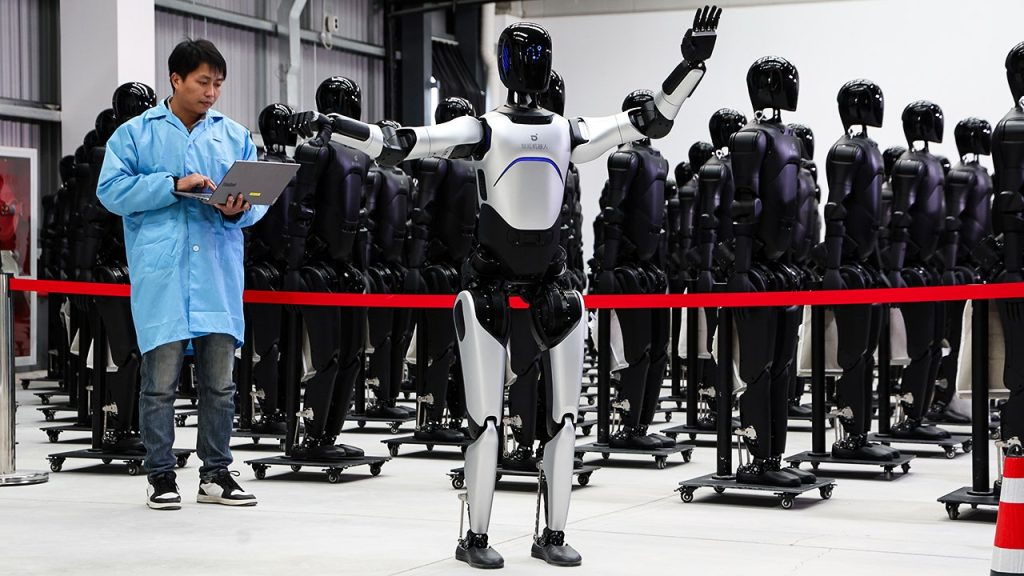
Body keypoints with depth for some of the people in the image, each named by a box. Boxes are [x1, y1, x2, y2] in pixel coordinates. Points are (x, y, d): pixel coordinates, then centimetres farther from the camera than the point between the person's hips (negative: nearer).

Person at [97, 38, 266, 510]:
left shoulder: (235, 136, 14)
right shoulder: (136, 134, 5)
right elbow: (112, 190, -5)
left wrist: (240, 210, -11)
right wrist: (174, 185, -14)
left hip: (219, 275, 3)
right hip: (161, 274, -3)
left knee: (220, 381, 7)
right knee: (160, 379, -1)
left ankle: (216, 473, 17)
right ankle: (160, 475, 9)